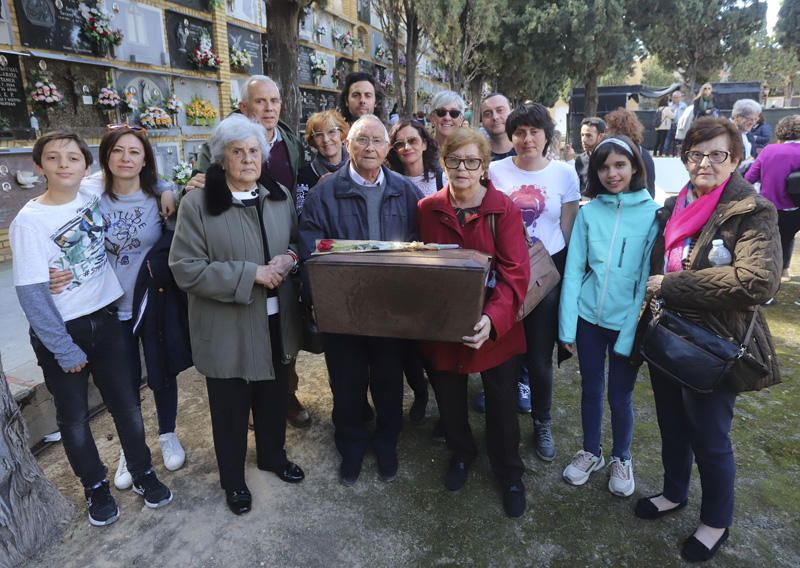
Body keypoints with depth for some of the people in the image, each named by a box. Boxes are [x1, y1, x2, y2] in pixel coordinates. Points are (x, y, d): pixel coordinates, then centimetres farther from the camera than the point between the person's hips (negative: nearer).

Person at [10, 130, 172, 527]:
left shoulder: (93, 196, -3)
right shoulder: (29, 221, -15)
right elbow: (30, 293, -15)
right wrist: (64, 350, -14)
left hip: (105, 319, 3)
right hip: (60, 331, -3)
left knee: (127, 404, 12)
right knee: (74, 417, 13)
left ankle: (143, 474, 32)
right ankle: (95, 487, 34)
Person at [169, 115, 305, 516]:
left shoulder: (280, 196, 4)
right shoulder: (197, 203, -12)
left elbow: (298, 242, 14)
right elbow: (186, 269, -17)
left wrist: (289, 258, -11)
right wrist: (251, 274, -22)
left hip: (276, 322, 5)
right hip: (227, 329, -4)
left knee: (273, 397, 22)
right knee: (231, 407, 13)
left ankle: (273, 456, 48)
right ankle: (233, 479, 37)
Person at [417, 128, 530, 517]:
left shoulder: (504, 210, -10)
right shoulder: (428, 209, -1)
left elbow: (515, 273, -16)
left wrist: (493, 319, -31)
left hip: (495, 329, -2)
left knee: (502, 405, 12)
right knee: (449, 400, 19)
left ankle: (509, 473, 39)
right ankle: (461, 453, 49)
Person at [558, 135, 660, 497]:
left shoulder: (653, 213, -7)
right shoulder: (589, 211, -2)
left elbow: (649, 276, -8)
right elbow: (574, 270, -2)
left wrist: (633, 332, -12)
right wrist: (567, 327, -6)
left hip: (627, 322, -2)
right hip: (589, 317, 2)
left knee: (620, 396, 11)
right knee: (591, 389, 16)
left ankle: (621, 459, 37)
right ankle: (590, 452, 38)